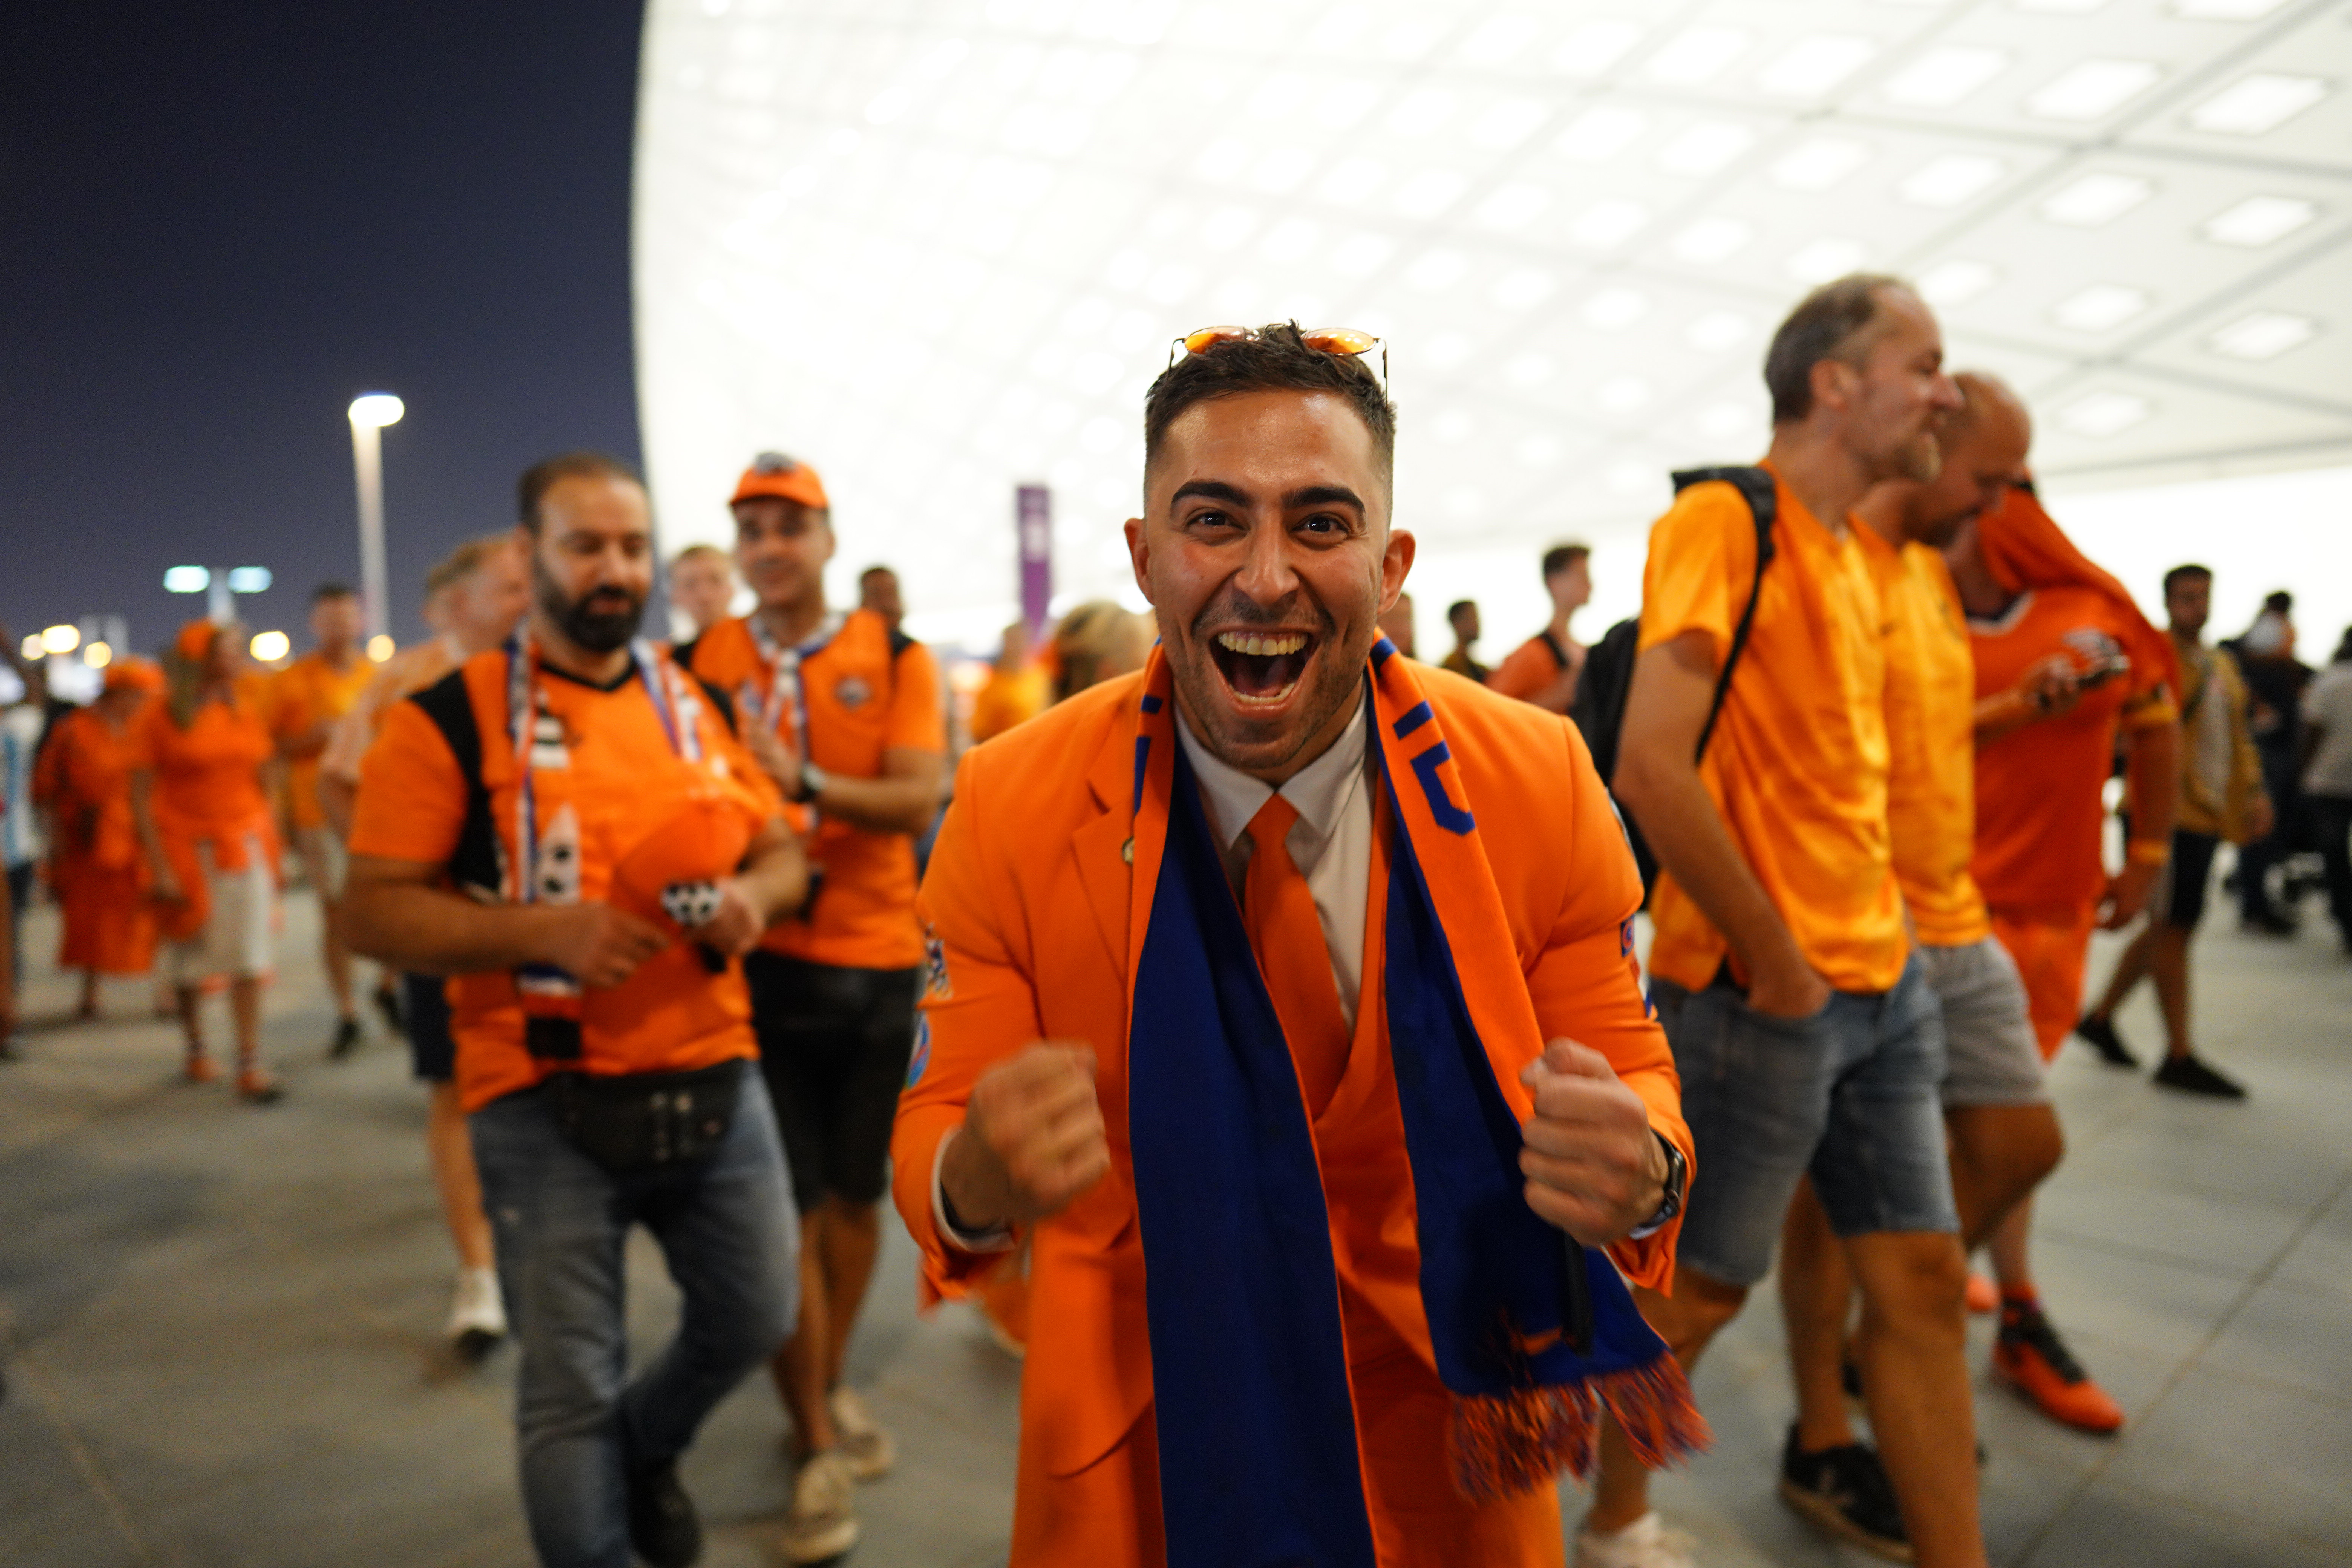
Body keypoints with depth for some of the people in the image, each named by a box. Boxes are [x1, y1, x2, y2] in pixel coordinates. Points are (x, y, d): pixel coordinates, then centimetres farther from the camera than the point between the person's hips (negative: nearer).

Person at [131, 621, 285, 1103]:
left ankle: (250, 1066, -1)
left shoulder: (246, 706, 4)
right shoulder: (160, 715, -5)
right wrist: (159, 868, -11)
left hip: (245, 845, 2)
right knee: (192, 958, 10)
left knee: (250, 958, -3)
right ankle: (196, 1048, 31)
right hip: (187, 848, -2)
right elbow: (140, 797, -6)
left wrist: (272, 847, 6)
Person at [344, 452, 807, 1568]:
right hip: (547, 1101, -4)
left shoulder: (700, 703, 9)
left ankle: (646, 1449, 48)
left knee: (755, 1318, 17)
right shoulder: (451, 718, -6)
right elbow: (375, 912, -8)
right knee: (570, 1389, 8)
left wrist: (755, 897, -8)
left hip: (713, 1080, 5)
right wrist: (545, 931, -22)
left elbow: (781, 850, 15)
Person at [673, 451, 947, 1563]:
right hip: (759, 961, -1)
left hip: (877, 957, 2)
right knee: (790, 1205, 1)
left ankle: (831, 1389, 36)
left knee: (856, 1192, 13)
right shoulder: (702, 662, 2)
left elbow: (919, 798, -12)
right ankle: (815, 1448, 17)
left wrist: (807, 782, -28)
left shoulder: (896, 659, 1)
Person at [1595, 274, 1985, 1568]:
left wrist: (1883, 923, 11)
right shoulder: (1724, 522, -14)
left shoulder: (1854, 553, 13)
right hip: (1757, 1001, -8)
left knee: (1923, 1280, 12)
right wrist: (1779, 965, -18)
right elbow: (1652, 769, -25)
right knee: (1694, 1289, 8)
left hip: (1881, 986, 8)